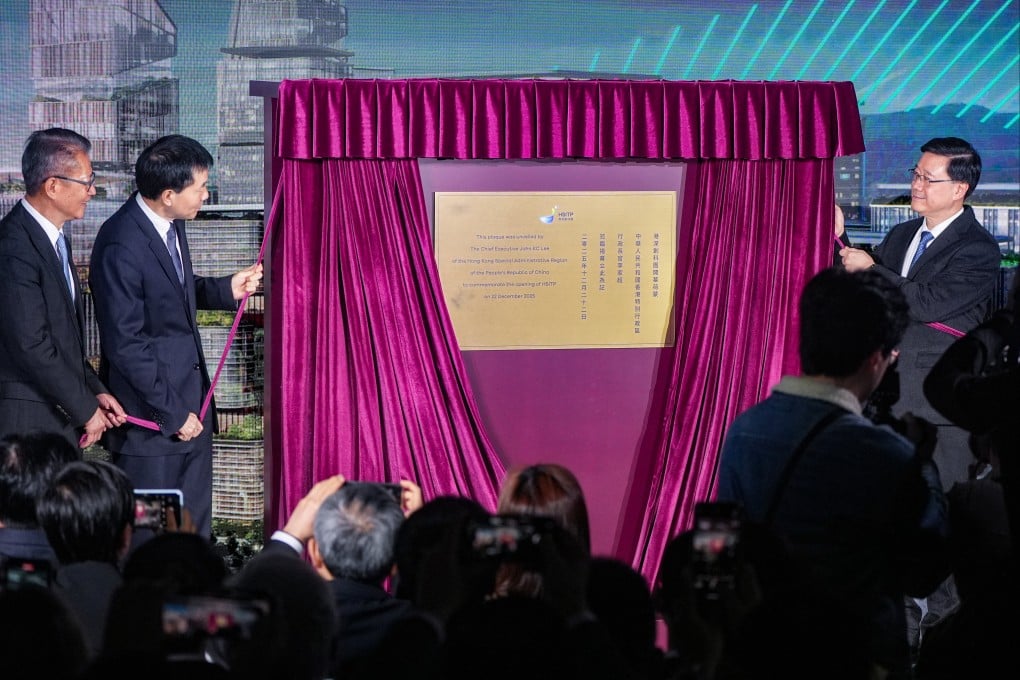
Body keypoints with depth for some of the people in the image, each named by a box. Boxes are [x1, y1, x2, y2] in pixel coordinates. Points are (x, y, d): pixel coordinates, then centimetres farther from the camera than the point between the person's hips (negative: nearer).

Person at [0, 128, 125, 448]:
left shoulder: (56, 240, 13)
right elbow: (31, 345, -21)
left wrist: (95, 390, 8)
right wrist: (86, 409, -13)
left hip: (61, 416, 9)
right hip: (28, 420, -9)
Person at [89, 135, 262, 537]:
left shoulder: (172, 224, 3)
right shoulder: (121, 246, -24)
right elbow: (125, 345, -22)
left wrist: (226, 290, 4)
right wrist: (173, 412, -17)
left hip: (191, 397, 9)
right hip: (150, 414, -9)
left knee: (194, 528, 16)